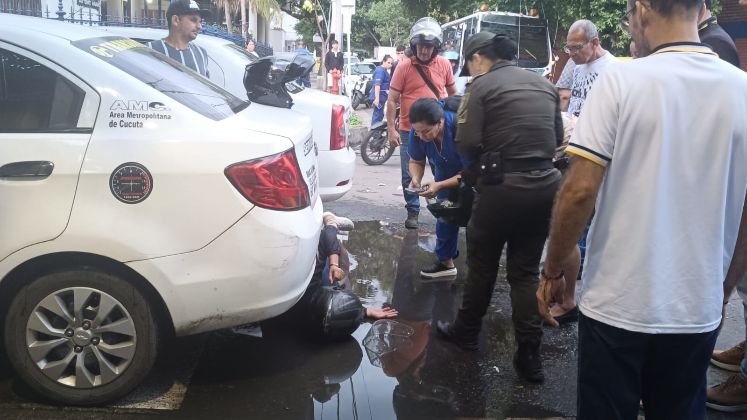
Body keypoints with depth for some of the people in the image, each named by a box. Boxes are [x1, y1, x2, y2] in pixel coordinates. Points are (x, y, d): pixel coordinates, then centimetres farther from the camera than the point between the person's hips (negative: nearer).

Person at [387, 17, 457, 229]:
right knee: (409, 176, 5)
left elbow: (453, 93, 15)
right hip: (409, 131, -1)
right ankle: (413, 212, 22)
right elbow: (392, 100, -6)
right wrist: (391, 129, -11)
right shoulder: (404, 67, -8)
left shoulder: (444, 65, 0)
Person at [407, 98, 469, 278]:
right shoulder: (417, 132, -26)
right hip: (446, 172, 5)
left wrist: (440, 186, -44)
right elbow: (416, 161, -9)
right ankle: (446, 261, 18)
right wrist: (416, 179, -31)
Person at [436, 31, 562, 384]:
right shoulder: (544, 84, 13)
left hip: (503, 185, -5)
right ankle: (529, 355, 12)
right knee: (526, 270, 13)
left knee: (482, 263, 14)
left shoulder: (483, 85, -5)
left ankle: (466, 331, 30)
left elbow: (467, 144, -10)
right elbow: (557, 139, 17)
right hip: (545, 184, 5)